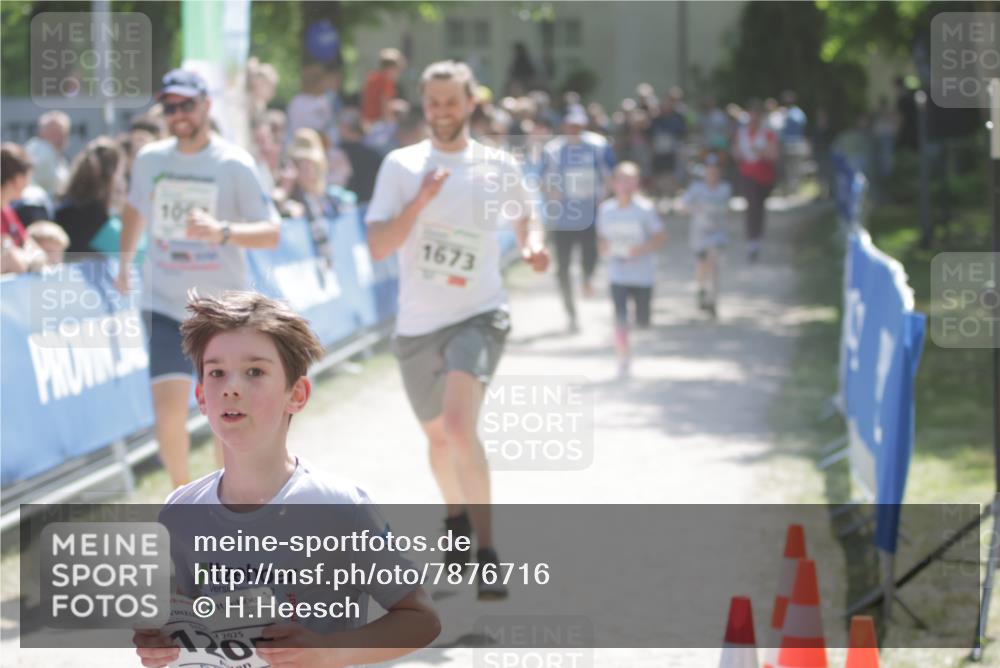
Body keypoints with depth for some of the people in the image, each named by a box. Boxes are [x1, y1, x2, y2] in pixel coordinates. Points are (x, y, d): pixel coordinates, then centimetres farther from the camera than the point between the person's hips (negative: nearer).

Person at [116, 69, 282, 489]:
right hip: (165, 307, 2)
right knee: (169, 408, -13)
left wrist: (222, 232, -31)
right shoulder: (149, 159, 2)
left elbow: (271, 233, -15)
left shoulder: (235, 165, -9)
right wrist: (125, 261, 22)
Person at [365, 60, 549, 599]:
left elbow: (522, 217, 22)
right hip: (417, 325, 2)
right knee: (438, 435, 17)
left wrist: (532, 245, 0)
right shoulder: (401, 166, -1)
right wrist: (419, 201, -22)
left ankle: (486, 551, -21)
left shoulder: (499, 167, 2)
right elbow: (378, 247, -9)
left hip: (478, 316, -2)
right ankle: (456, 517, 48)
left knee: (459, 423, -25)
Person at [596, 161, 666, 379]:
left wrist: (642, 249, -21)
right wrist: (604, 246, -9)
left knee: (642, 321, 6)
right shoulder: (605, 209, 0)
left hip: (643, 273, -1)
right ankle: (624, 358, 4)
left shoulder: (645, 209, -9)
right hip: (617, 275, 1)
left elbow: (661, 237, -5)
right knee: (620, 318, -12)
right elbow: (602, 236, 13)